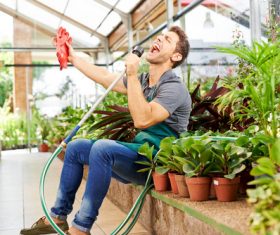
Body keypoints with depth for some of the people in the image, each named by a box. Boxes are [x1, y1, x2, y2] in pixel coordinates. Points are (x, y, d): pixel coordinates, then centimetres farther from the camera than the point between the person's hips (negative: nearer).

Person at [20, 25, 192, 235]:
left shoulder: (174, 88, -16)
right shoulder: (142, 81, 11)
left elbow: (142, 120, -30)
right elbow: (104, 77, 16)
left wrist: (132, 75, -27)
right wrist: (72, 57, 19)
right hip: (138, 155, 9)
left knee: (102, 148, -32)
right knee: (76, 147, 8)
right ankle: (58, 217, 12)